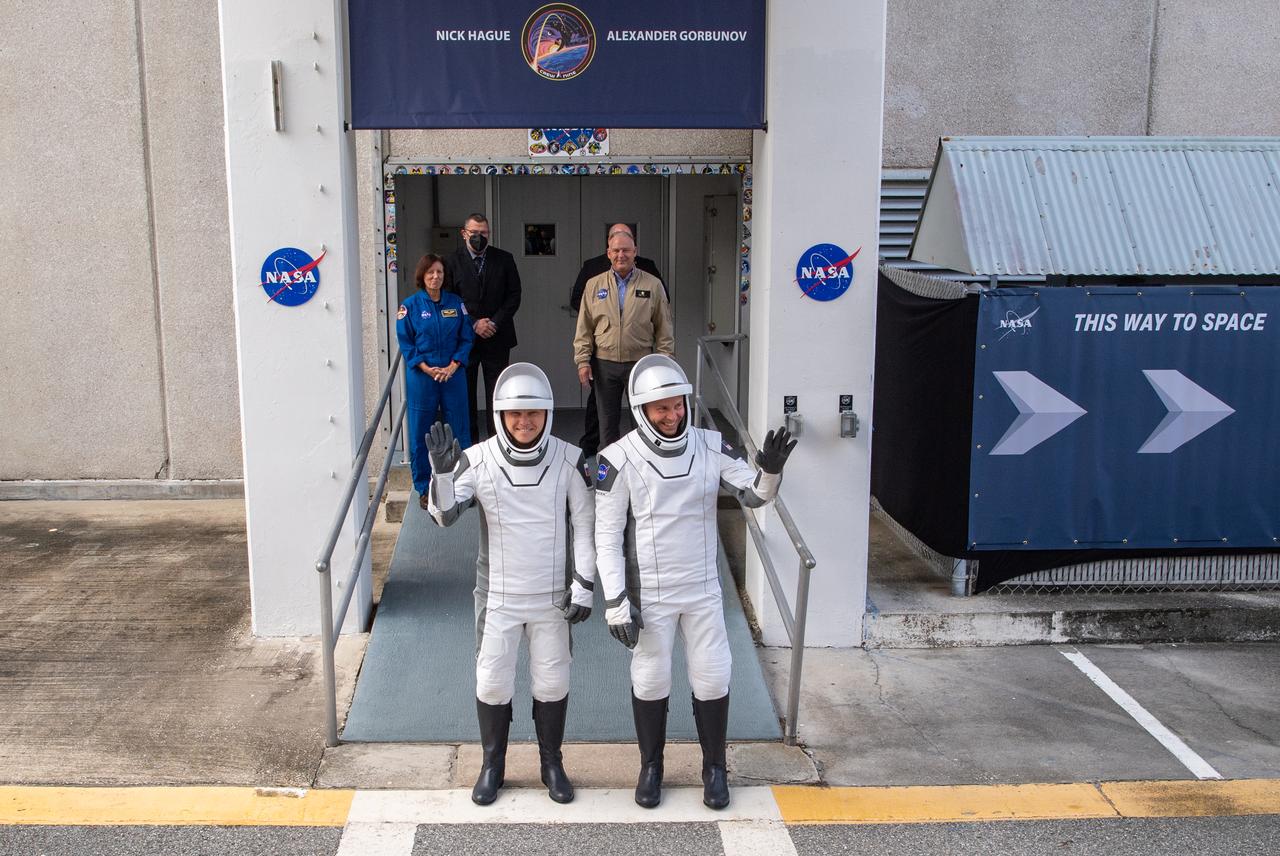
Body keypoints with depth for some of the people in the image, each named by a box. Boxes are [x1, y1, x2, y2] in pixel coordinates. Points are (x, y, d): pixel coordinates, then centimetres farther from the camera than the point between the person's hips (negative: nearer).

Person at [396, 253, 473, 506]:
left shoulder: (456, 303, 5)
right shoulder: (410, 305, -1)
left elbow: (466, 338, 4)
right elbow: (405, 342, -2)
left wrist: (453, 366, -9)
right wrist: (426, 368, -12)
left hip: (453, 375, 2)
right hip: (421, 377, -2)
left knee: (459, 430, 5)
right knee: (420, 433, 3)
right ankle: (424, 488, 16)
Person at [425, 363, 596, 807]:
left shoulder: (569, 460, -9)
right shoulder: (477, 460, -10)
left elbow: (585, 525, -3)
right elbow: (444, 515, -16)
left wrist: (584, 585, -6)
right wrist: (442, 471, -33)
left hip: (553, 596, 0)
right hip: (498, 596, 0)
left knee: (553, 682, 12)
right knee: (492, 682, 9)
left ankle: (551, 763, 33)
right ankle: (492, 765, 30)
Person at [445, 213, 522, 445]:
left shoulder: (504, 259, 4)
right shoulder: (452, 261, -1)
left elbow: (514, 295, 2)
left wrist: (495, 323, -9)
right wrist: (473, 324, -11)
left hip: (497, 338, 1)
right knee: (465, 393, 5)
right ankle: (469, 441, 14)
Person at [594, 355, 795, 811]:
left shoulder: (710, 447, -5)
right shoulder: (620, 459, -14)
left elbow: (754, 495, -4)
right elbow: (607, 536, -10)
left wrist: (770, 469, -26)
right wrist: (615, 601, -13)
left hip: (703, 589, 2)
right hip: (649, 594, -2)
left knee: (712, 679, 9)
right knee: (650, 680, 11)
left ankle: (714, 767, 30)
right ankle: (651, 766, 33)